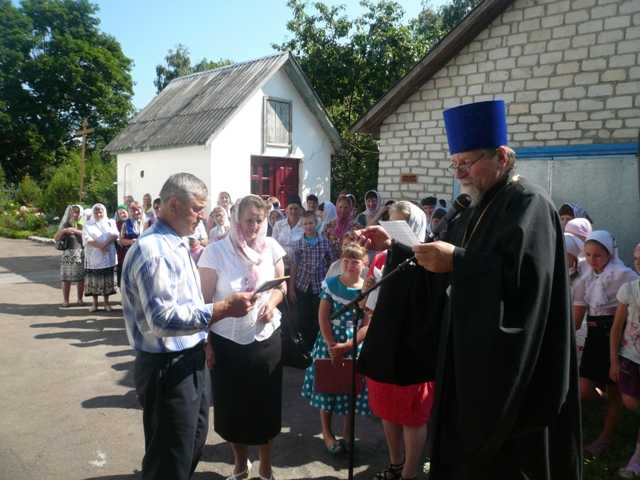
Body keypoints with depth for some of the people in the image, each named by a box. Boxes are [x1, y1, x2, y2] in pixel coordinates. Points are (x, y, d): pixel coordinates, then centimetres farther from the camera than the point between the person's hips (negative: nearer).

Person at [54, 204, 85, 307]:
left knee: (81, 278, 1)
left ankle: (80, 299, 13)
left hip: (81, 253, 1)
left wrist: (75, 231, -15)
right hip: (68, 253, -1)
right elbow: (56, 238, 4)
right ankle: (65, 300, 7)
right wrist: (63, 231, -11)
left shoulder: (83, 224, 11)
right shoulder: (65, 224, 8)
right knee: (66, 278, -1)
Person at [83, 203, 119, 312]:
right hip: (93, 257, 0)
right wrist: (99, 246, -19)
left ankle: (106, 302, 12)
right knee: (94, 280, 0)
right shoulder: (88, 225, 11)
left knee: (107, 280, 4)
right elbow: (87, 239, -5)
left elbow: (115, 235, -3)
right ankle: (94, 303, 9)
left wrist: (105, 244, -19)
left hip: (108, 257, 1)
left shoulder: (110, 223, 13)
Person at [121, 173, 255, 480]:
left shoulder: (177, 244, 10)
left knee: (194, 444, 25)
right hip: (167, 368, -10)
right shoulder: (153, 250, -22)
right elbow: (163, 319, -30)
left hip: (192, 361, 10)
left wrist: (203, 339, 15)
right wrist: (224, 308, -30)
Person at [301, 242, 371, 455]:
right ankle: (327, 433, 26)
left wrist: (345, 346, -18)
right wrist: (332, 346, -15)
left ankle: (347, 435, 27)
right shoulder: (331, 284, -5)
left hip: (355, 345, 0)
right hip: (329, 342, 0)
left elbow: (367, 326, -8)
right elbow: (323, 318, -6)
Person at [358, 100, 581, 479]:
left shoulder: (528, 203, -15)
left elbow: (525, 274, -29)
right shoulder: (480, 209, 13)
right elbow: (446, 263, 15)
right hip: (473, 355, 9)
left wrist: (457, 261, -30)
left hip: (509, 367, -9)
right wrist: (394, 244, 3)